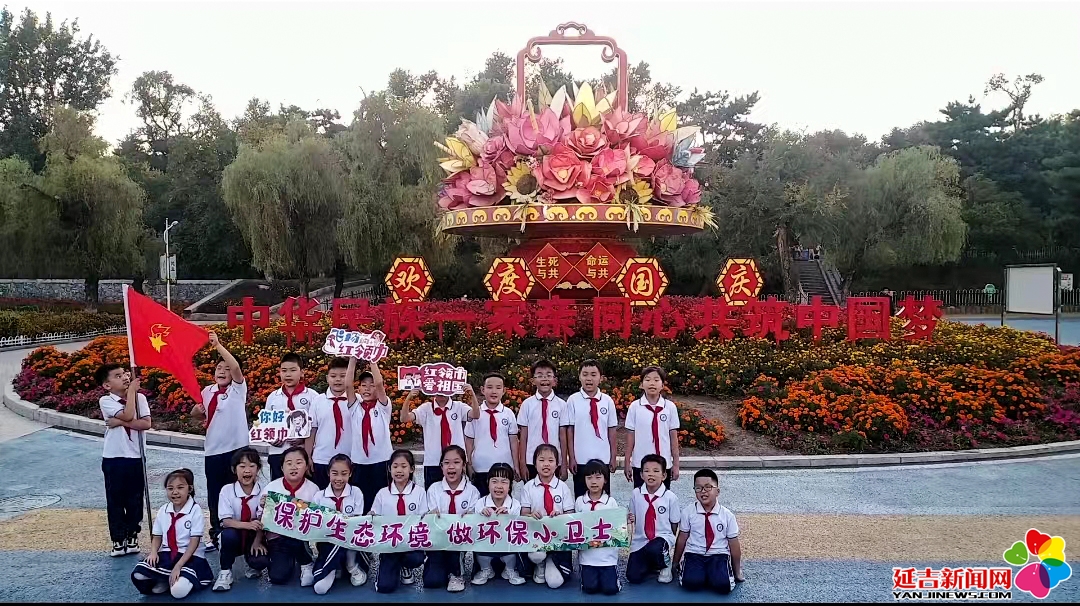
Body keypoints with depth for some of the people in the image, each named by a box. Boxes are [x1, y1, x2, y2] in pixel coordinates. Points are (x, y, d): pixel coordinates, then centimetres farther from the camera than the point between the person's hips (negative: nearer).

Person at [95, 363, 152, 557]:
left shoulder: (140, 397, 1)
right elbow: (128, 415, -20)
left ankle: (132, 537, 23)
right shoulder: (106, 401, -6)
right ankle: (118, 540, 16)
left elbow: (146, 423, -10)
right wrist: (131, 390, -14)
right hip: (114, 458, -2)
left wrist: (120, 422, -17)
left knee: (134, 499, 9)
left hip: (136, 457, 2)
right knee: (115, 500, 6)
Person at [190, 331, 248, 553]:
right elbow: (198, 415, 21)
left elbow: (236, 366, -23)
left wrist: (218, 345, -28)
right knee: (214, 495, 11)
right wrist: (197, 412, -4)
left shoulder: (238, 389, -4)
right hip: (213, 450, 4)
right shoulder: (207, 392, 8)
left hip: (236, 449, -4)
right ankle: (216, 534, 23)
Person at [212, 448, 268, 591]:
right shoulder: (227, 490, -12)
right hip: (235, 536, 0)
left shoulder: (263, 491, -12)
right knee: (228, 534, -34)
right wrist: (246, 525, -34)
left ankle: (254, 567, 12)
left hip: (255, 537, 0)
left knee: (261, 561, -28)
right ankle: (225, 572, -10)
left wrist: (257, 541, -24)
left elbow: (262, 521, -12)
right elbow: (226, 521, -17)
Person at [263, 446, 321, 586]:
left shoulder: (313, 489, -8)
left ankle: (306, 565, -3)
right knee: (277, 577, -15)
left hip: (303, 537, -1)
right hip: (278, 537, 1)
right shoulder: (272, 487, -6)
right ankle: (289, 561, 22)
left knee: (298, 536, -36)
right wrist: (264, 507, -22)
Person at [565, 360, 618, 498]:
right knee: (581, 496, 8)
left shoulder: (607, 401, 0)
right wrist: (571, 458, -3)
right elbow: (569, 431, -2)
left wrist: (613, 458, 5)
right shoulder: (573, 400, -4)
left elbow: (611, 431, 4)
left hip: (603, 459, 1)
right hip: (580, 460, -1)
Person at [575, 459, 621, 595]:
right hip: (587, 554, 1)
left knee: (610, 588, -10)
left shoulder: (611, 502, -1)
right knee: (590, 588, -11)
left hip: (608, 554, -1)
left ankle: (610, 572, 23)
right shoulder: (579, 501, 1)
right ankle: (587, 572, 23)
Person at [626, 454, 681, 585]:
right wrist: (630, 519, -12)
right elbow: (633, 518, 8)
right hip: (640, 540, 3)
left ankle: (665, 563, 0)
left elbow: (674, 523, 1)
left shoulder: (670, 497, -9)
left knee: (653, 550, -38)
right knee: (633, 577, -11)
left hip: (662, 537, -3)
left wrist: (668, 541, 2)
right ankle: (652, 564, 23)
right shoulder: (635, 494, -3)